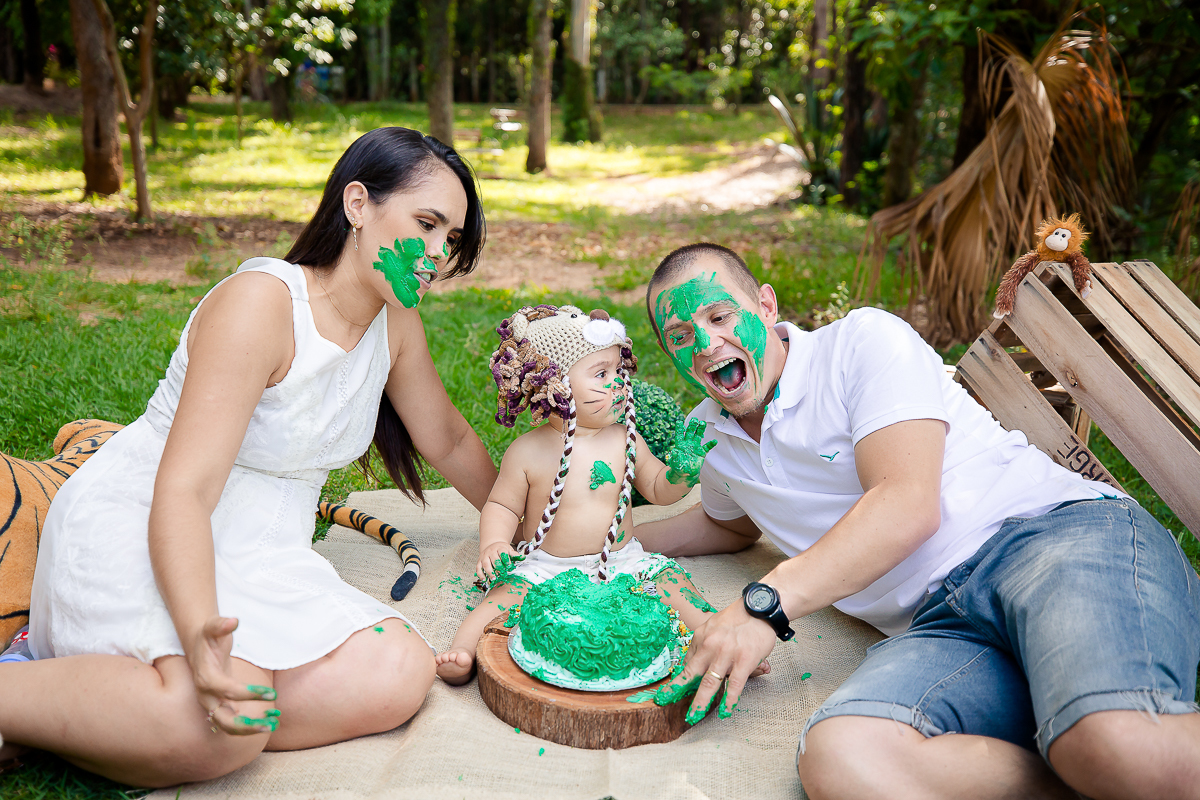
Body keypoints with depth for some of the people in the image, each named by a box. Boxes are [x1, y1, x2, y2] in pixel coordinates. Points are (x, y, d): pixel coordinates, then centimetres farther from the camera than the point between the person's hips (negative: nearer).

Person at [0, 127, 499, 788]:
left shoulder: (395, 321, 3)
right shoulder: (261, 303, -20)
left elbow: (448, 440, 20)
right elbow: (181, 492, -26)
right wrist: (200, 634, -43)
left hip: (258, 557, 8)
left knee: (399, 676, -19)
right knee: (216, 734, -36)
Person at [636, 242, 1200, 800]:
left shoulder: (863, 339, 1)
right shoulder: (710, 438, 21)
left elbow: (908, 506, -12)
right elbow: (731, 525, 43)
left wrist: (763, 606, -18)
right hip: (942, 621, 6)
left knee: (1123, 750, -40)